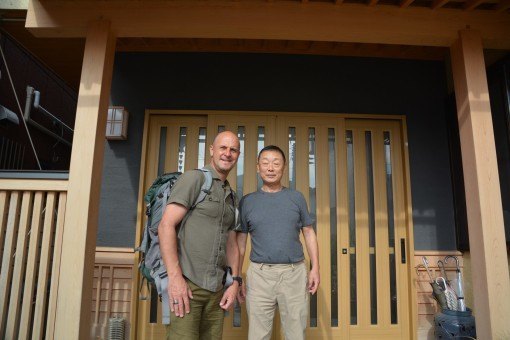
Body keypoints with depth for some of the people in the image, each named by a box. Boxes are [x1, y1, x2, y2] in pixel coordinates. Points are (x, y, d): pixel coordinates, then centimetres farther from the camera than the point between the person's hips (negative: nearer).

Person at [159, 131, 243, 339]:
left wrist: (235, 282, 7)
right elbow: (166, 226, -12)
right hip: (186, 283, -6)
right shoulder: (194, 178, -4)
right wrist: (175, 277, -19)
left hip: (216, 290, 7)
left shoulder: (231, 197, 18)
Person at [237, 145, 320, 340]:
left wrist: (315, 268, 0)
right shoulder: (247, 201, 4)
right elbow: (240, 242, 7)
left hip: (294, 274, 1)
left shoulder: (296, 198, 6)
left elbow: (308, 233, 9)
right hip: (259, 274, 0)